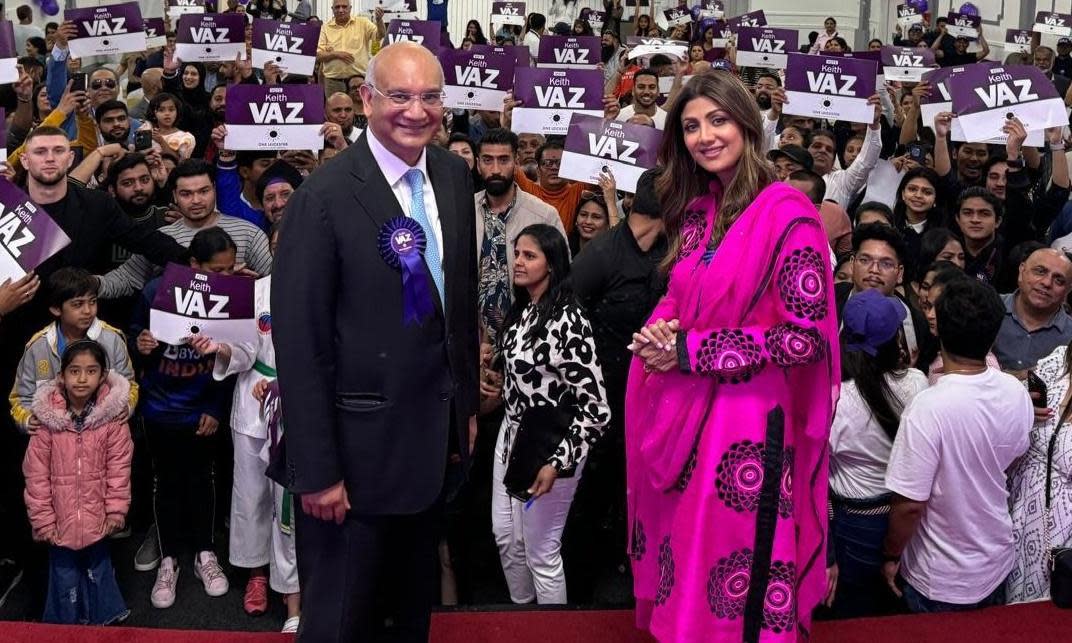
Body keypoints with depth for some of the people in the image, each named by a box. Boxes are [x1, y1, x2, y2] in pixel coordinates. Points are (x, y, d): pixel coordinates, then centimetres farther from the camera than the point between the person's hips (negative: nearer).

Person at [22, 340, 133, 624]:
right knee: (65, 577, 14)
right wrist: (42, 519, -7)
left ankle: (104, 621, 38)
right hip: (61, 518, 0)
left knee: (98, 570, 19)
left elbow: (119, 468, -7)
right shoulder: (47, 416, -11)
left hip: (97, 517, 0)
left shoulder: (112, 415, -11)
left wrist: (116, 511, -7)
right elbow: (36, 473, -7)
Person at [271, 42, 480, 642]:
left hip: (438, 429, 6)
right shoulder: (325, 196, -19)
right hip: (362, 438, -6)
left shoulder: (454, 174, 2)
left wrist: (468, 402, 13)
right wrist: (316, 470, -16)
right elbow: (299, 341, -18)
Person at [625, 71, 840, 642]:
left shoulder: (786, 211, -14)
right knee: (681, 557, 18)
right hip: (678, 413, 7)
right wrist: (659, 332, -6)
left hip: (745, 421, -6)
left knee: (733, 581, 6)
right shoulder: (695, 210, 8)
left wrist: (691, 352, -16)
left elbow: (808, 334, -18)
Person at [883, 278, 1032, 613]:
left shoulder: (928, 409, -31)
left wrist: (891, 556, -9)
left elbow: (910, 504, -25)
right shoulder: (1016, 392, -12)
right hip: (998, 561, 5)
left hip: (940, 582, -5)